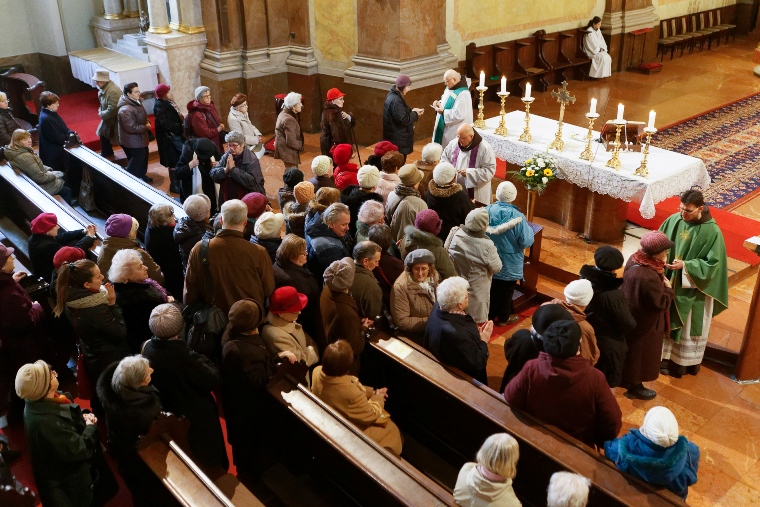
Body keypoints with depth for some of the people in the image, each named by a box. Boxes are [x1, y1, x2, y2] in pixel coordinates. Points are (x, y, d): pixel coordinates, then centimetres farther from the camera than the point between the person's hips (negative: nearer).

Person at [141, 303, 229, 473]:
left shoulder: (148, 348, -16)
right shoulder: (183, 355, -38)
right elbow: (213, 380, -29)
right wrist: (203, 360, -13)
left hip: (169, 414, 7)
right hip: (196, 417, -6)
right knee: (208, 460, 22)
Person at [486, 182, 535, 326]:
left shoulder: (487, 211, -15)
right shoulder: (518, 217, -25)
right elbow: (527, 241, -21)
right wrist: (528, 227, -2)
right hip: (509, 263, -3)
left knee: (492, 287, 23)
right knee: (506, 290, 18)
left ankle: (491, 314, 38)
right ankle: (503, 318, 33)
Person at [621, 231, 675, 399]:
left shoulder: (635, 259, -10)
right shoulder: (649, 277, -38)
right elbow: (660, 303, -26)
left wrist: (661, 278, 0)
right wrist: (668, 288, -12)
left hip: (632, 317, 9)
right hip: (645, 324, -9)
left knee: (631, 350, 27)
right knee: (641, 353, 13)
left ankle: (625, 377, 46)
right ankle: (635, 387, 32)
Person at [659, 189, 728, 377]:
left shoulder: (712, 232, -20)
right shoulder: (674, 220, -7)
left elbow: (713, 264, -18)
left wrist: (684, 266, -28)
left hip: (694, 290, -4)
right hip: (671, 283, 5)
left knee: (688, 328, 12)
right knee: (668, 322, 18)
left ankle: (680, 364, 28)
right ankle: (666, 357, 36)